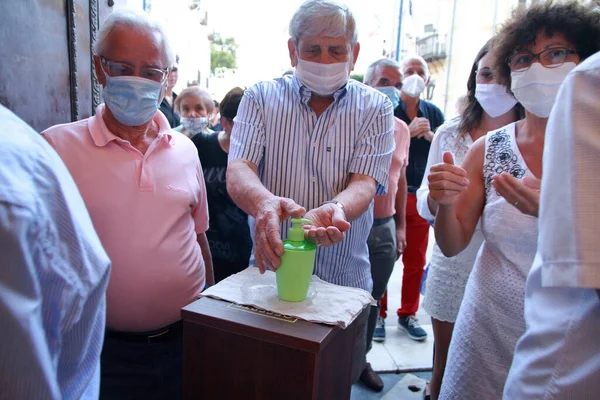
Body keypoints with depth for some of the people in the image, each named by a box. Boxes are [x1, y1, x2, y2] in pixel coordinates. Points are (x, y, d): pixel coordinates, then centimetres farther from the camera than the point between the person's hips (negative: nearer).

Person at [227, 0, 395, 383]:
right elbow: (238, 171, -13)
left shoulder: (375, 107, -2)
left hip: (344, 279, 1)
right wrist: (263, 201, -37)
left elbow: (365, 182, -13)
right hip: (269, 269, 0)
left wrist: (332, 210, -37)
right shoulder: (261, 97, -1)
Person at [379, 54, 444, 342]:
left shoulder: (434, 113, 13)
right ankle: (378, 314, 15)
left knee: (416, 261, 9)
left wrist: (431, 136, -10)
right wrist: (407, 132, -21)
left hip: (421, 196, 4)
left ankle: (408, 314, 24)